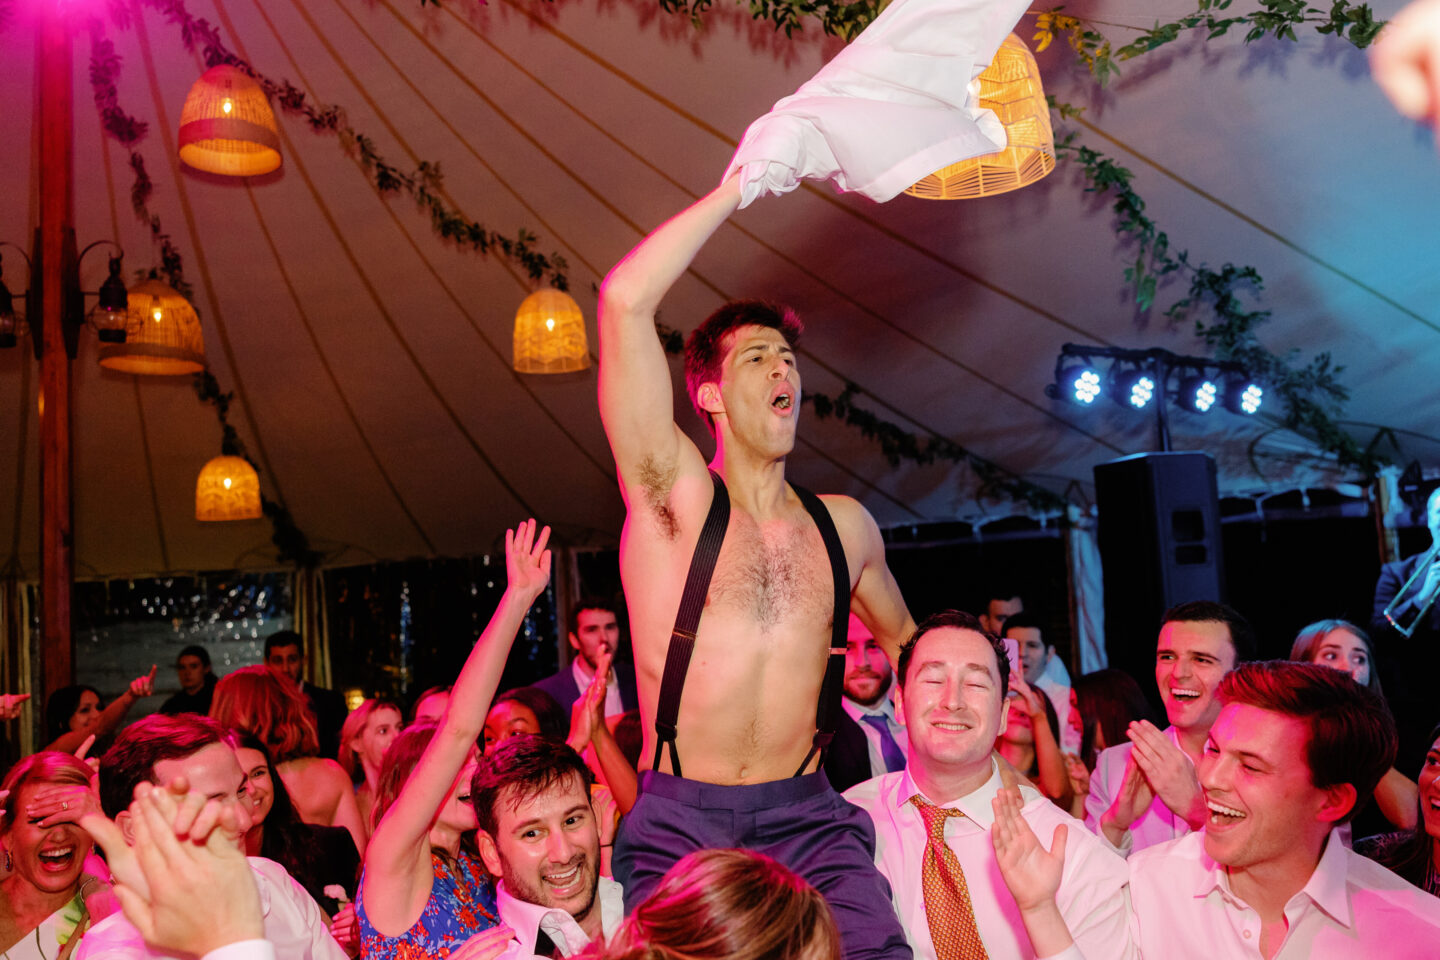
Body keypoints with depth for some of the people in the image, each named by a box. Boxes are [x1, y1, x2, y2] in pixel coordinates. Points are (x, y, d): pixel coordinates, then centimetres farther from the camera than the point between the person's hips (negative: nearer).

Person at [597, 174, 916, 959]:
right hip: (678, 825, -2)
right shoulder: (674, 496, -2)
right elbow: (624, 301, -15)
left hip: (809, 818, 3)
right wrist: (739, 185, -10)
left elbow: (902, 638, 30)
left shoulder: (845, 526, 10)